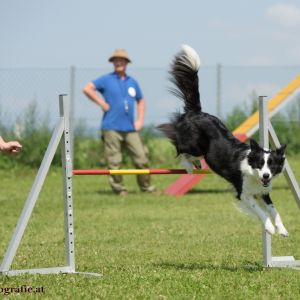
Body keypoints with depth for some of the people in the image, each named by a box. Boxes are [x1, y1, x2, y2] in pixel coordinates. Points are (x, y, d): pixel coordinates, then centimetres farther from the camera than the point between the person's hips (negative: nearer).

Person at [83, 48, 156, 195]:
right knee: (114, 162, -3)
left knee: (142, 158, -1)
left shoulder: (132, 82, 16)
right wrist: (102, 103, -8)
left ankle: (146, 186, 10)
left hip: (130, 128, 4)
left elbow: (140, 101, 28)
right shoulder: (106, 80, 3)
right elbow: (87, 88, -6)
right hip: (111, 128, -3)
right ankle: (119, 188, 6)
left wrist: (140, 120, 15)